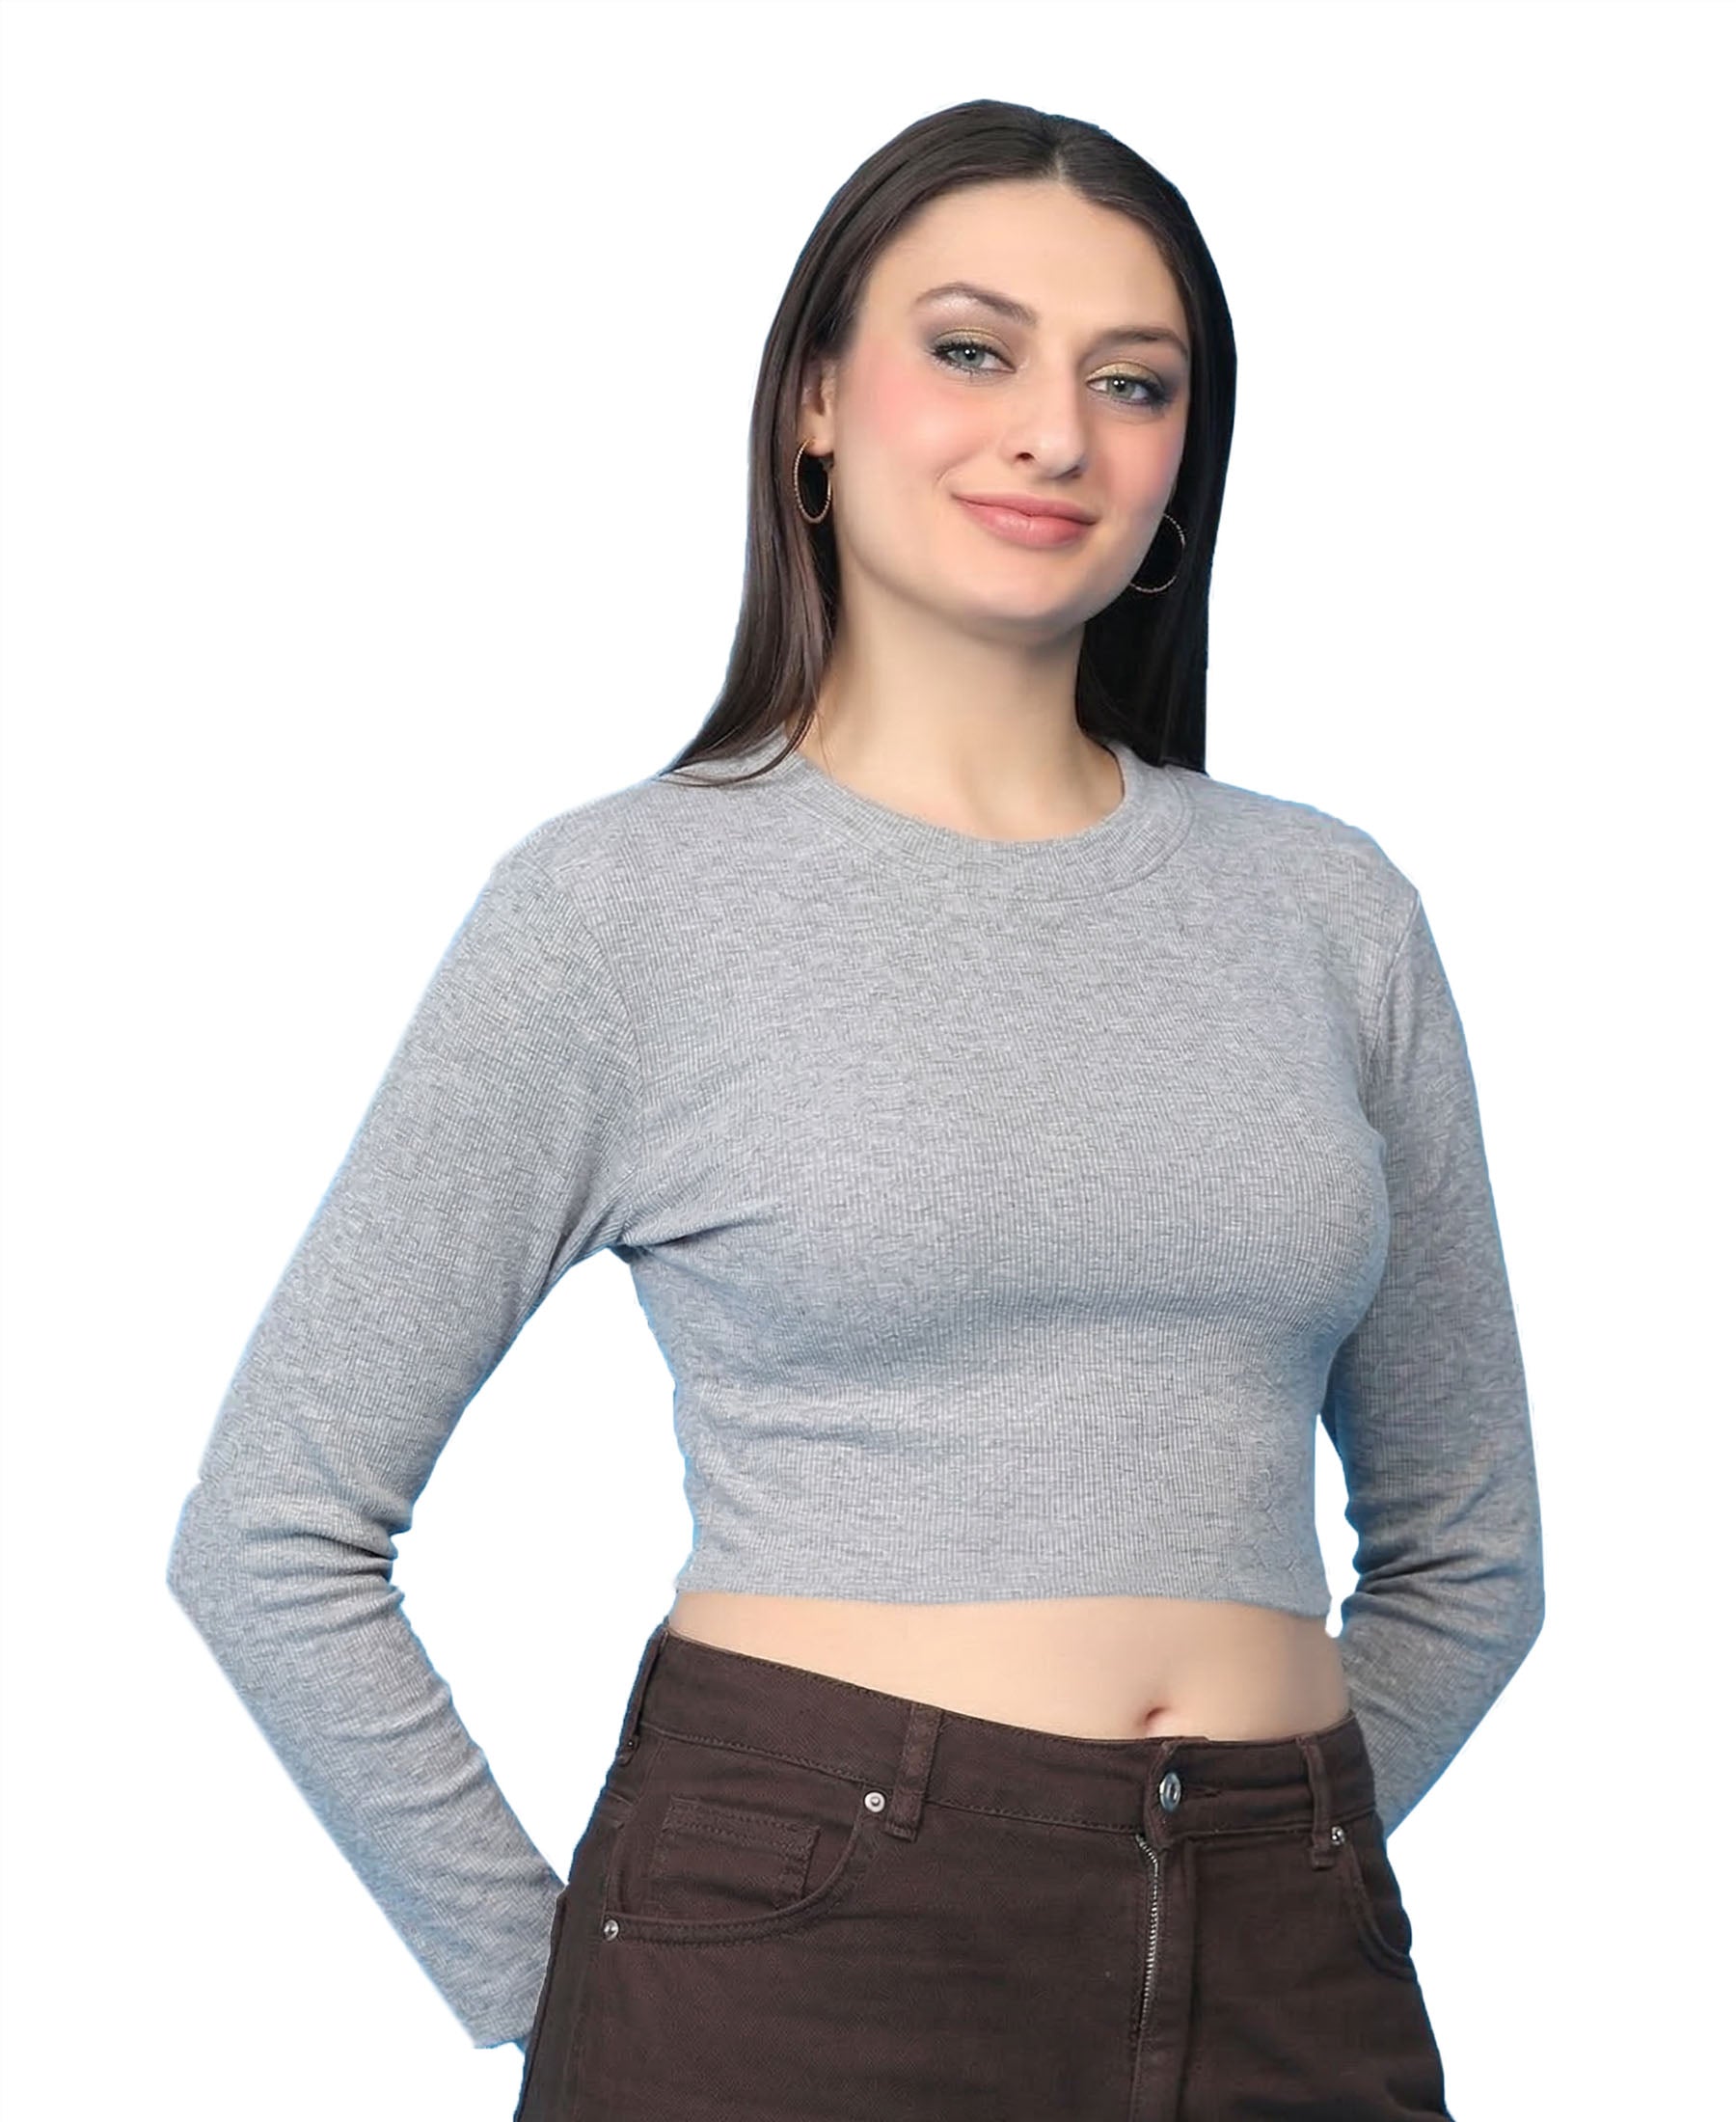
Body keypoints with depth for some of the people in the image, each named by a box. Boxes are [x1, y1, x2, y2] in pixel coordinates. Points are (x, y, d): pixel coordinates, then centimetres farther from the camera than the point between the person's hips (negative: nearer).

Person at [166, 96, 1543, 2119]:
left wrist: (1254, 1881, 7)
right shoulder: (622, 898, -4)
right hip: (784, 1956, -3)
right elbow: (270, 1536, -3)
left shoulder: (1326, 906, 6)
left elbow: (1465, 1551, 15)